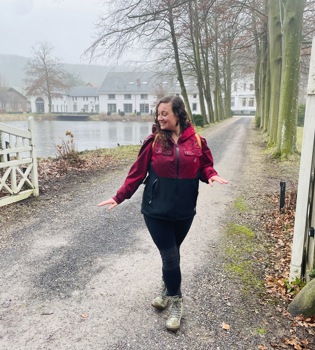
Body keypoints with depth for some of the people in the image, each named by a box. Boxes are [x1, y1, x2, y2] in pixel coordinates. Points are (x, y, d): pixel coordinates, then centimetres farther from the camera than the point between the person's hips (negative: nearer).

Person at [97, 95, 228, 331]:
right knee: (170, 256, 2)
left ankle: (168, 291, 43)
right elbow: (138, 172, -3)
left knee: (171, 254, 17)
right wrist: (120, 197, -5)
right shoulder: (153, 141, -6)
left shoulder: (197, 141, -3)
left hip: (184, 211, 2)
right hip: (156, 210, -1)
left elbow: (205, 166, 7)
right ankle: (175, 301, 27)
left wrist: (212, 175, -16)